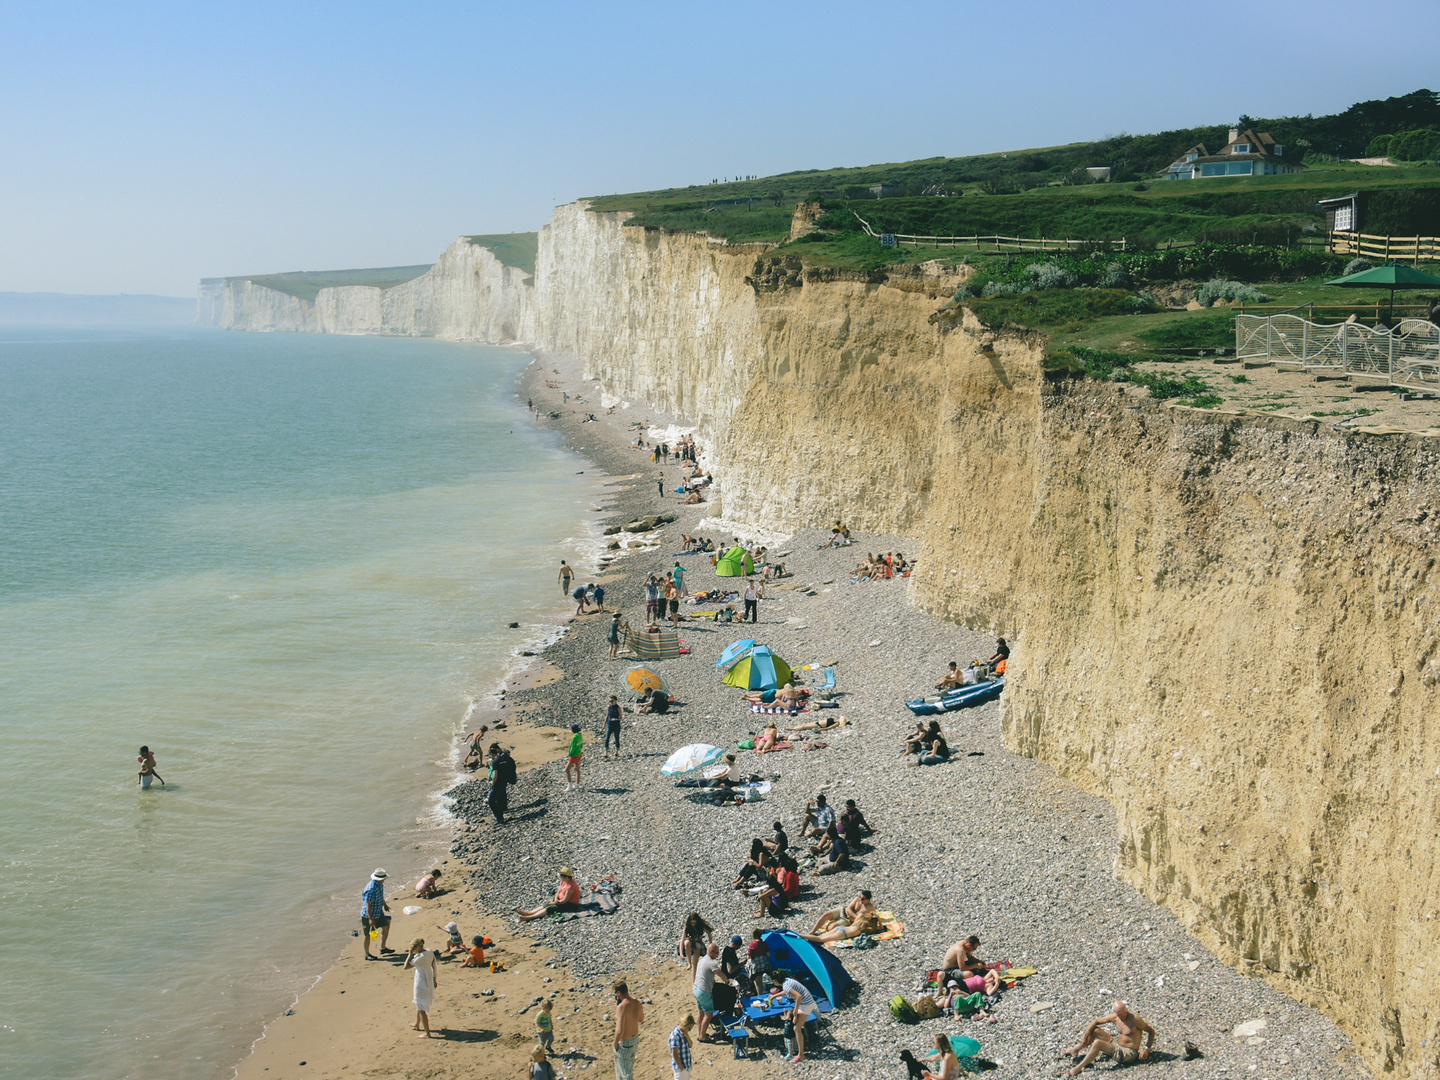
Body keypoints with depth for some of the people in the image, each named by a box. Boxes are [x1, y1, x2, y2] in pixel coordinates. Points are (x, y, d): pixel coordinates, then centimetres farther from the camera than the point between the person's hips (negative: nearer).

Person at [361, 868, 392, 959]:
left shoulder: (380, 884, -2)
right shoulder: (371, 889, -32)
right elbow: (368, 905, -28)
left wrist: (385, 904, 30)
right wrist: (370, 919, -25)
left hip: (378, 912, 9)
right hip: (368, 915, -9)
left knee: (386, 927, 17)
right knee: (367, 934, 5)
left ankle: (383, 948, 32)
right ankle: (367, 955, 18)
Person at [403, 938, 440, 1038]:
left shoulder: (420, 957, -28)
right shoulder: (430, 952, -4)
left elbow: (406, 967, -25)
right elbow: (434, 966, 6)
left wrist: (410, 953, -23)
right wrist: (435, 980, 17)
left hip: (421, 984, -9)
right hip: (429, 982, 9)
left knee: (421, 1008, 0)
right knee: (419, 1004, 30)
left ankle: (427, 1033, 1)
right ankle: (417, 1024, 49)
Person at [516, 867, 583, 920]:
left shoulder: (571, 886, -24)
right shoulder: (563, 881, 6)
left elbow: (565, 900, -23)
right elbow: (558, 892, 11)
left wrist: (555, 903, -10)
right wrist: (556, 900, -10)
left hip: (571, 906, -10)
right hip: (564, 902, 10)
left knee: (550, 908, -24)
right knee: (545, 906, -7)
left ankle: (529, 917, -34)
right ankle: (527, 913, -18)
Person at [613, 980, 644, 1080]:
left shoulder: (622, 1007, -31)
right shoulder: (637, 1004, -8)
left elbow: (620, 1031, -34)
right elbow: (641, 1019, 13)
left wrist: (615, 1043, -14)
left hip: (624, 1042, -8)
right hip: (636, 1038, 8)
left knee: (625, 1070, 11)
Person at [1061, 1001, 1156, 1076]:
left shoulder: (1135, 1019, -20)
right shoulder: (1114, 1017, -2)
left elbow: (1151, 1031, -10)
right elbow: (1096, 1022, 9)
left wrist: (1147, 1049, -19)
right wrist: (1085, 1036, 1)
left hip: (1129, 1053, -7)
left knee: (1097, 1043, -26)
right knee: (1094, 1030, 2)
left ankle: (1079, 1068, -19)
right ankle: (1075, 1050, 20)